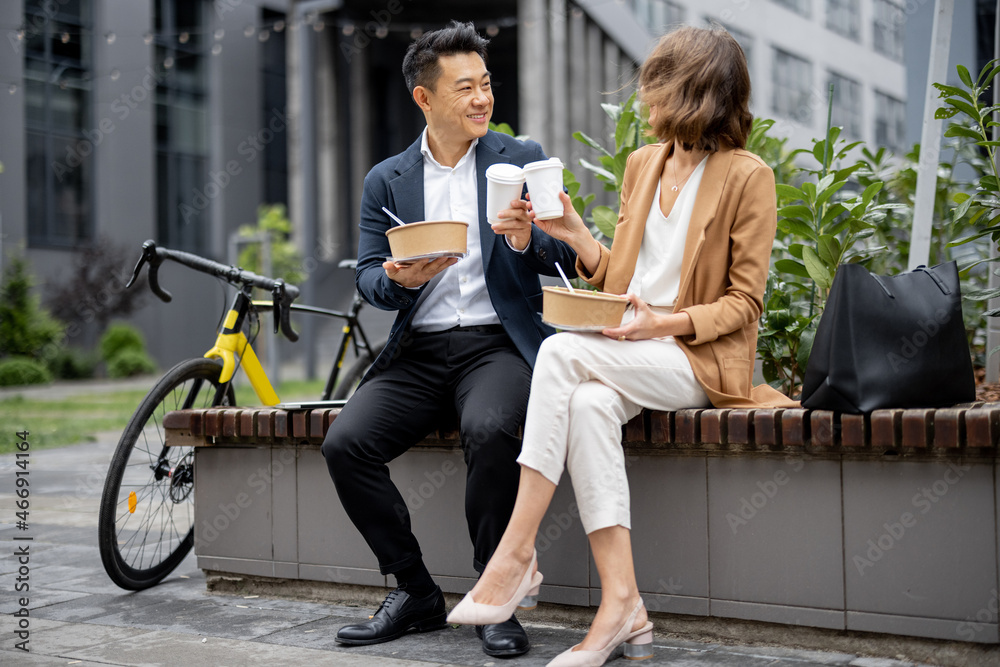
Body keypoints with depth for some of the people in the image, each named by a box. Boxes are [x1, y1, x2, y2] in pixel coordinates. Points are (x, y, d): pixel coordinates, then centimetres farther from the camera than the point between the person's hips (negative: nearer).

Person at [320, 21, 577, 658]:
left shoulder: (524, 160, 9)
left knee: (490, 431, -35)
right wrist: (399, 279, -16)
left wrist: (527, 241, -19)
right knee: (344, 443, -20)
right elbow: (368, 277, 8)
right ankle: (415, 592, -2)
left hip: (499, 343, -3)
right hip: (418, 352, 3)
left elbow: (571, 258, 3)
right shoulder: (386, 181, 13)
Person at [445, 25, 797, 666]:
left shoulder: (747, 175, -3)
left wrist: (667, 322, -17)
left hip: (701, 359, -5)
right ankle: (623, 606, -31)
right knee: (588, 405, -31)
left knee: (561, 352, -30)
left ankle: (517, 553, -27)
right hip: (629, 352, 5)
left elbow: (744, 303, -5)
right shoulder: (641, 163, 18)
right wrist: (574, 233, 4)